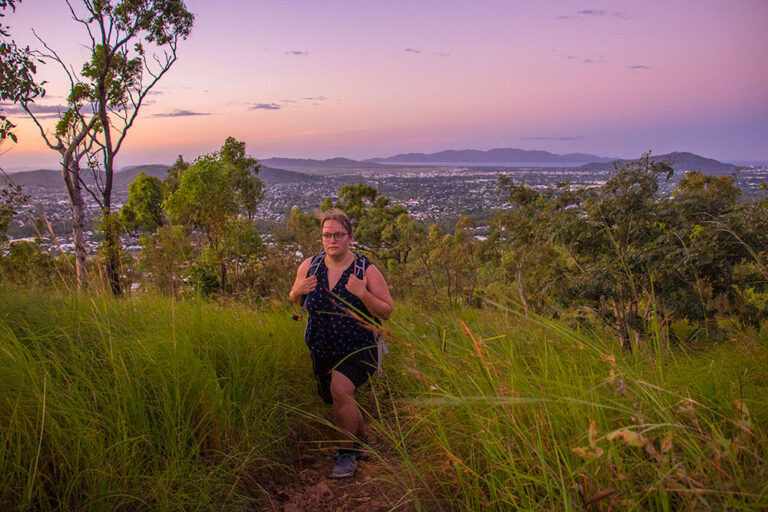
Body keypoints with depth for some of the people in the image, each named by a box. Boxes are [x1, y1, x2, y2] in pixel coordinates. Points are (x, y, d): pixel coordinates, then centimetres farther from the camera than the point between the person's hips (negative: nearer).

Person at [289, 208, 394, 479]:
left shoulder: (367, 270, -8)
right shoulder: (309, 266, 2)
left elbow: (387, 311, -8)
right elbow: (294, 302, 16)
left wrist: (362, 294, -24)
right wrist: (299, 291, -8)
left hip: (357, 348, -5)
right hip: (322, 350, 5)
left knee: (340, 390, -27)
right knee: (344, 404, 14)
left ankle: (347, 453, -8)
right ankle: (363, 442, 41)